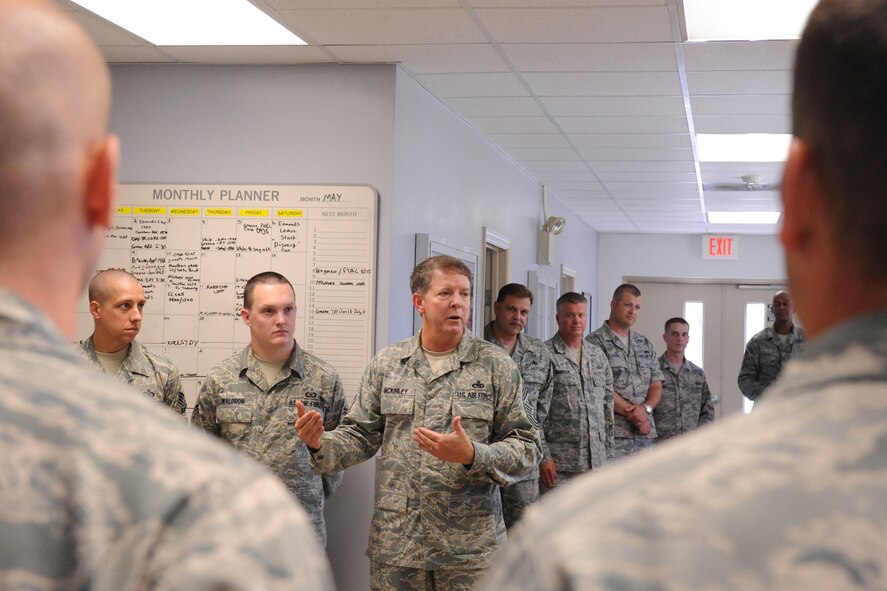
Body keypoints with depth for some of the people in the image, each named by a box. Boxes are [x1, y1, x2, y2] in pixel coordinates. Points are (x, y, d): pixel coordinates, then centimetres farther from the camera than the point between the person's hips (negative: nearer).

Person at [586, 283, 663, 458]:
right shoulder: (595, 342, -2)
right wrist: (630, 412, -12)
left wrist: (645, 408, -6)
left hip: (645, 435, 6)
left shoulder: (646, 345, 19)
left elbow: (656, 386, 16)